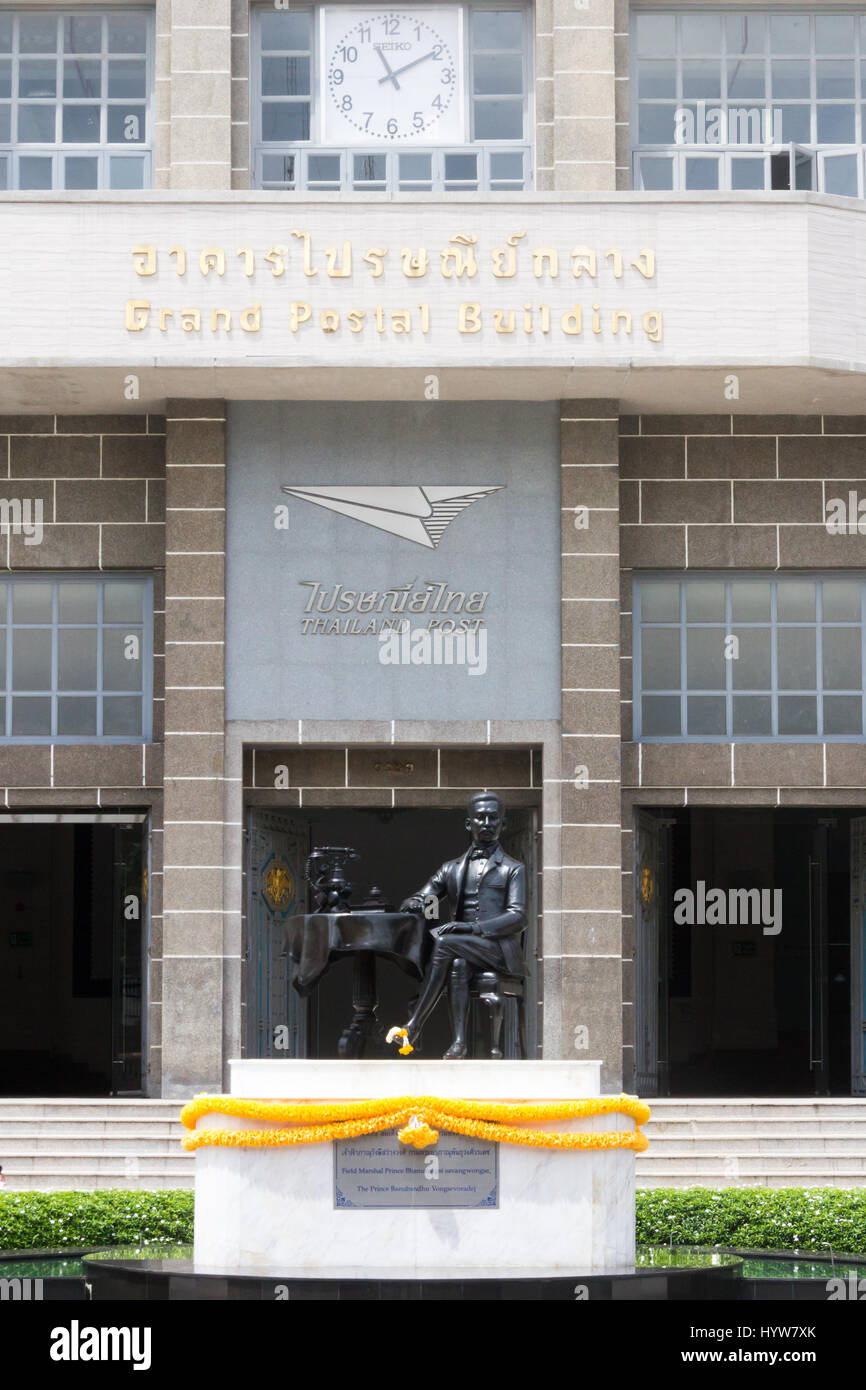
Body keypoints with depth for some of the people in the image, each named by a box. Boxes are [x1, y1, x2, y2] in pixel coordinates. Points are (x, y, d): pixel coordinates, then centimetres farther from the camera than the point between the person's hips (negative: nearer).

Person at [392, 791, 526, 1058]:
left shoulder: (513, 870, 11)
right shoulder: (451, 869, 25)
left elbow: (518, 918, -3)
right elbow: (421, 898, 21)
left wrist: (473, 928, -18)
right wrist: (415, 903, -8)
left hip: (498, 949, -3)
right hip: (464, 949, 3)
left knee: (444, 943, -30)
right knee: (458, 964, -34)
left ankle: (413, 1027, -32)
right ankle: (458, 1040, -40)